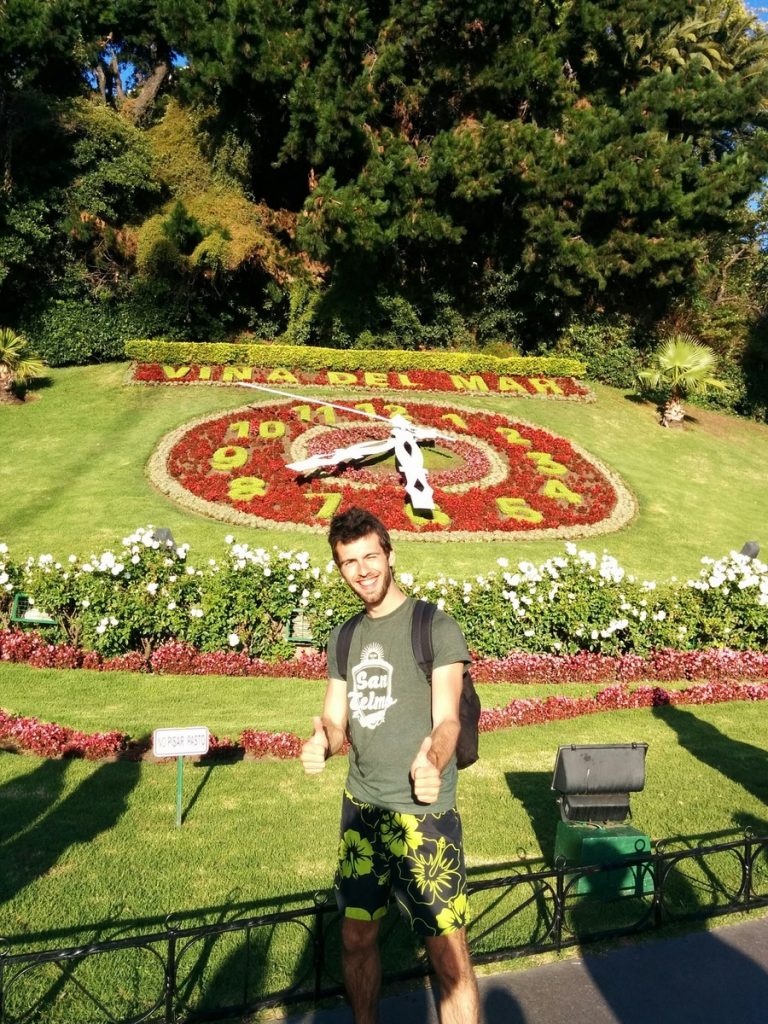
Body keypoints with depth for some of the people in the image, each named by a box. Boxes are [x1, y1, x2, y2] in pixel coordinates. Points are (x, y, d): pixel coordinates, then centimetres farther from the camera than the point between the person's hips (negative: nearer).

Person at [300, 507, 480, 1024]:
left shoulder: (437, 627, -9)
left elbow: (447, 719, -15)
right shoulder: (345, 638, 9)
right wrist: (321, 744, -14)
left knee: (449, 956, 0)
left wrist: (434, 762, -36)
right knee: (357, 939, 18)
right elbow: (335, 720, 9)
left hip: (424, 814, -5)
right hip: (360, 808, 6)